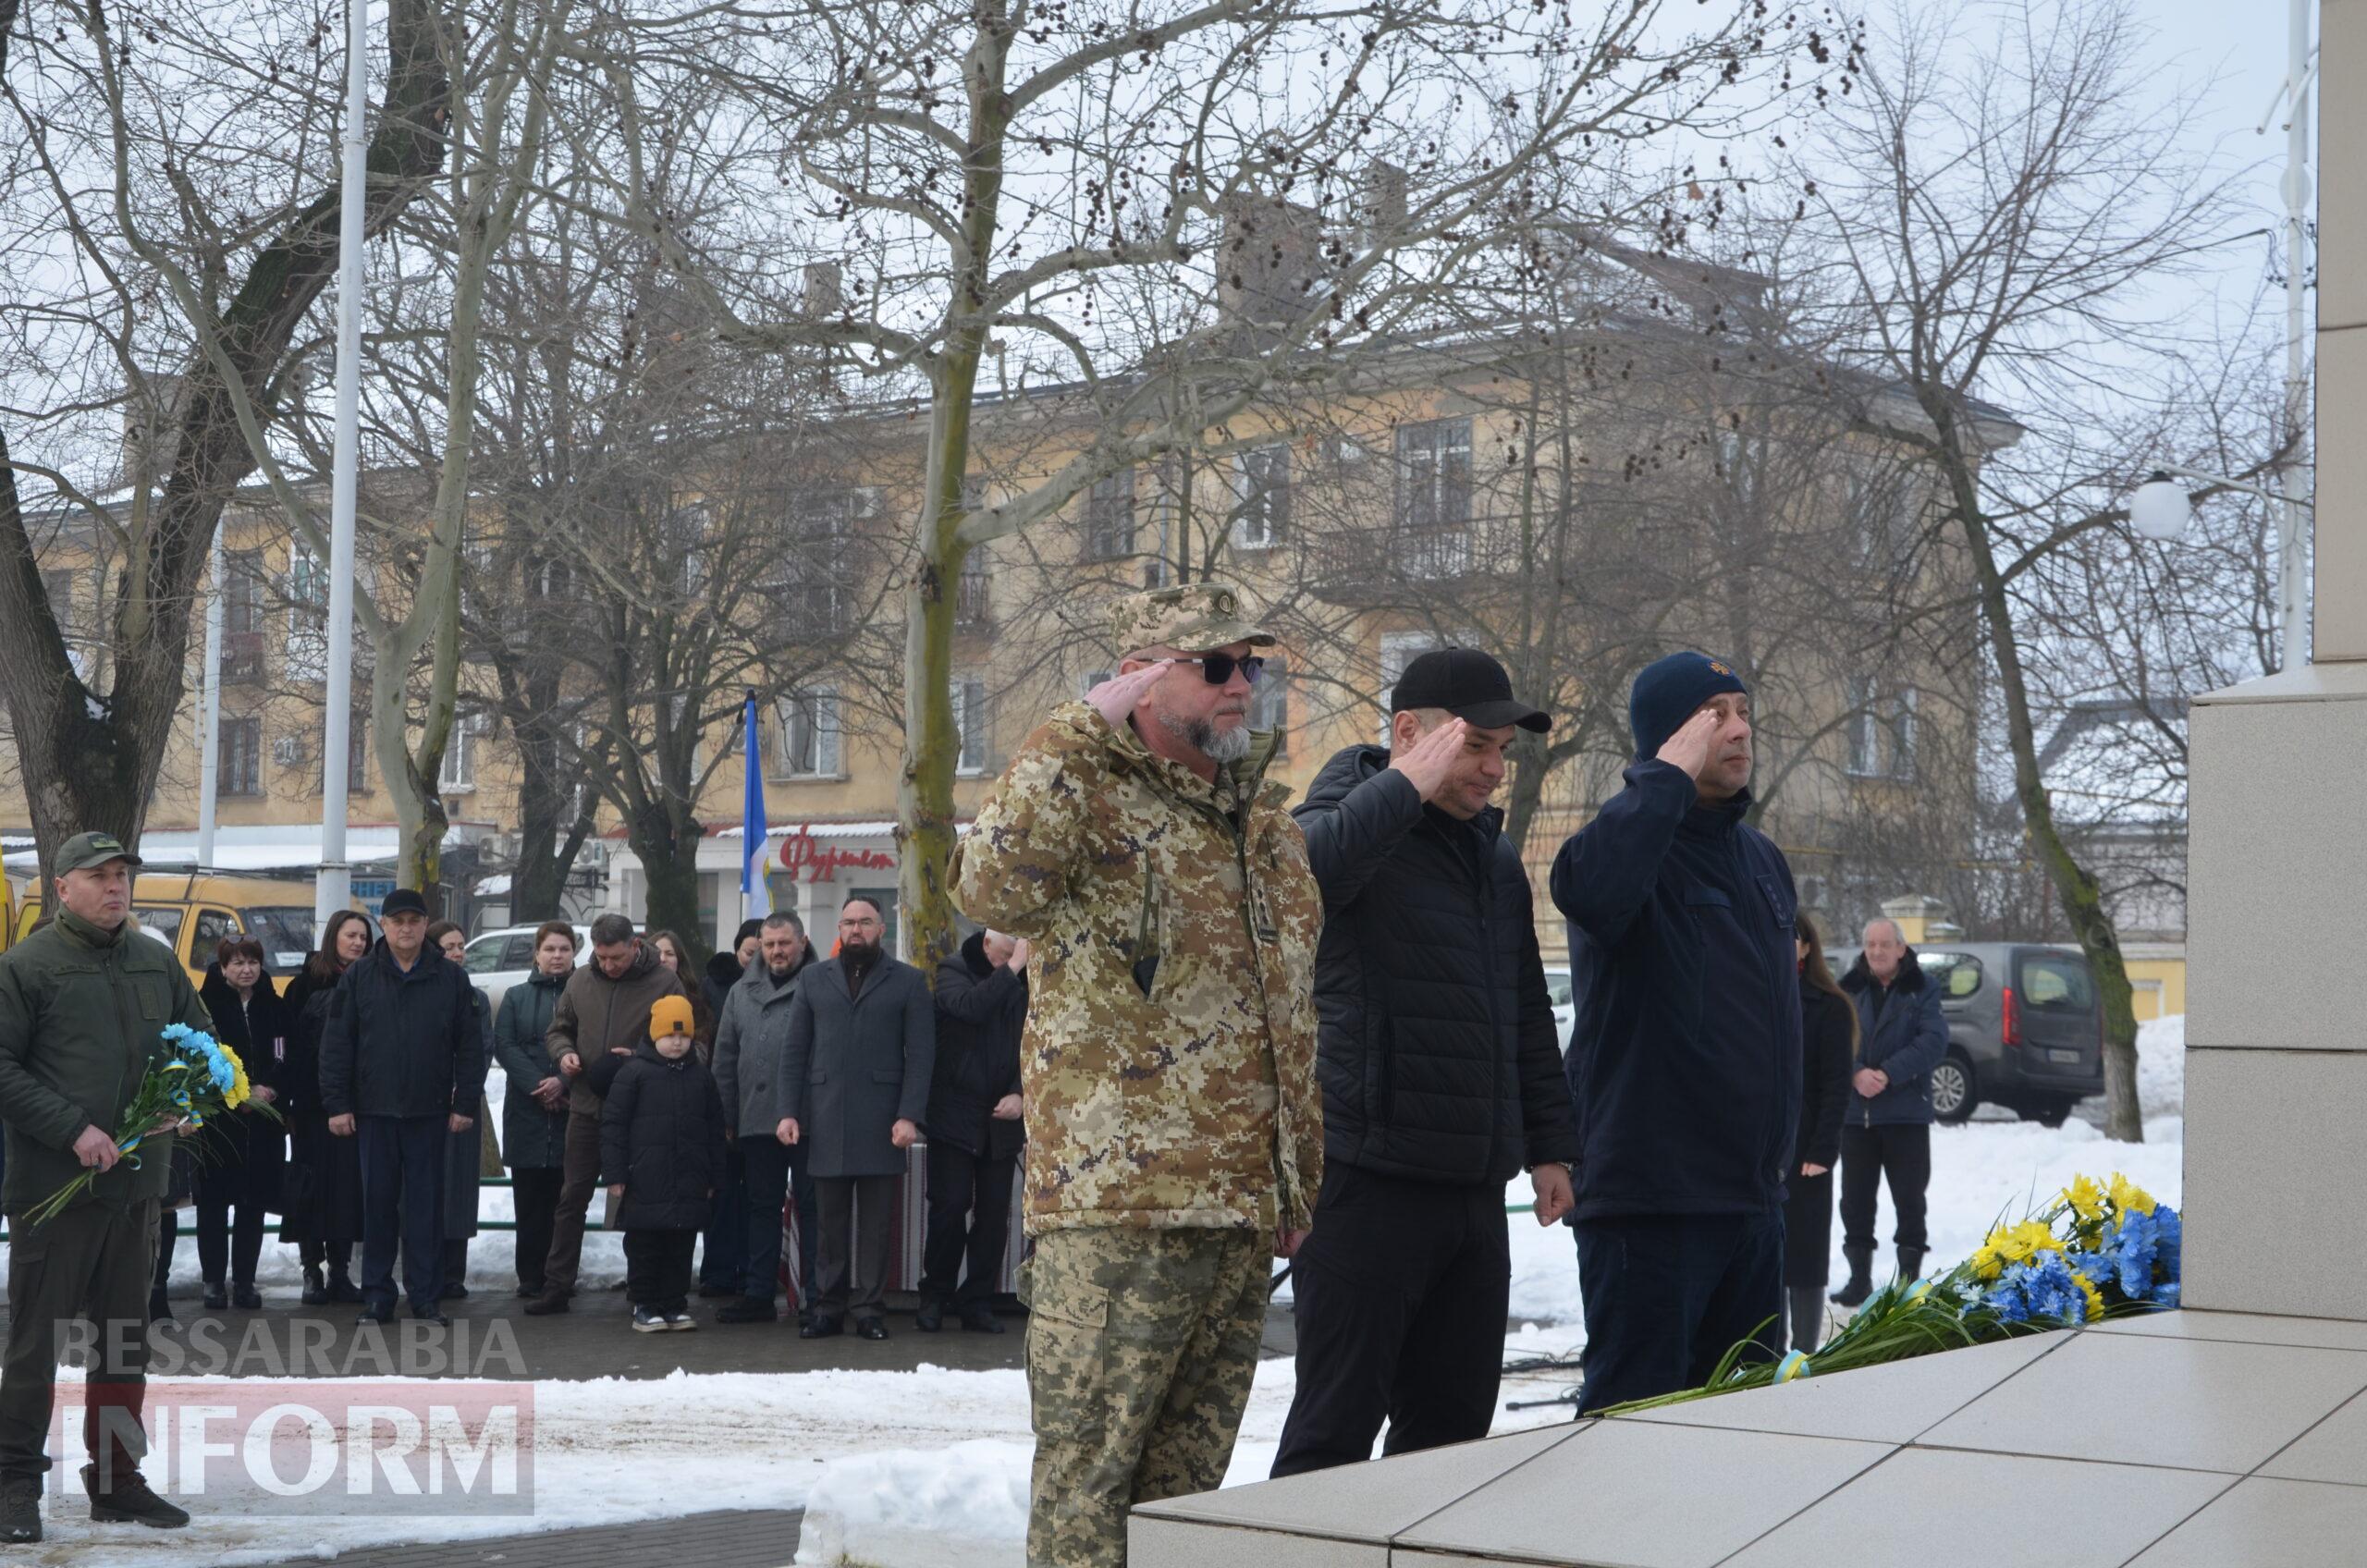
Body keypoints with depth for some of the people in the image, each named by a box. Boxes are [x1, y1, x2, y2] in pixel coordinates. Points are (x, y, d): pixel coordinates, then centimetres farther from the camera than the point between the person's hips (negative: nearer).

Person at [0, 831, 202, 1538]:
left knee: (126, 1340, 12)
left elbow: (201, 1043, 20)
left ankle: (117, 1479, 21)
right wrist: (73, 1129, -18)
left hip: (135, 1183, 5)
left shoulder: (158, 962, 11)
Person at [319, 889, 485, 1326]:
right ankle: (376, 1297, 12)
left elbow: (470, 1045, 6)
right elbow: (336, 1044, 4)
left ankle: (425, 1295, 8)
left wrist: (466, 1103, 0)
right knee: (378, 1203, 4)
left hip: (430, 1111, 0)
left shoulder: (451, 978, 5)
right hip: (374, 1110, 0)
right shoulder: (359, 978, 5)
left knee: (426, 1204, 2)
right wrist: (337, 1105, -1)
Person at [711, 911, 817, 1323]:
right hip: (756, 1120, 5)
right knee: (762, 1207, 12)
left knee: (812, 1208, 1)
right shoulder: (743, 993, 14)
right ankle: (757, 1294, 18)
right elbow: (725, 1060, 16)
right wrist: (729, 1118, 10)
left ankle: (813, 1298, 6)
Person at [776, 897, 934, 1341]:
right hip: (825, 1119, 2)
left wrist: (909, 1116, -9)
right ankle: (827, 1308, 11)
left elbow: (921, 1053, 0)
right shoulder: (814, 980, 14)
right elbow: (794, 1049, 11)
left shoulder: (908, 982, 6)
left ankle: (871, 1309, 6)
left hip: (881, 1120, -2)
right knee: (830, 1220, 6)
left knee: (876, 1221, 1)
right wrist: (789, 1111, 1)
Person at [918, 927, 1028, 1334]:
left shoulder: (1024, 982, 5)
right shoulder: (953, 971, -3)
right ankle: (934, 1297, 10)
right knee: (949, 1208, -3)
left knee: (995, 1214, 4)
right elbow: (970, 1005, -25)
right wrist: (1012, 968, -23)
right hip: (954, 1114, -3)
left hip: (1002, 1119, 3)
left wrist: (1019, 1093, -8)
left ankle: (978, 1303, 12)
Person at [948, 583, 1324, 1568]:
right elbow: (994, 887, -28)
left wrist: (1298, 1179, 21)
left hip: (1243, 1213, 7)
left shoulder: (1266, 820, 19)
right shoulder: (1091, 798, -5)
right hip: (1120, 1207, -7)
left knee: (1187, 1478, 14)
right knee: (1088, 1467, -4)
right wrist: (1080, 731, -23)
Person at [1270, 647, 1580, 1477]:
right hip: (1368, 1180, -7)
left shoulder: (1496, 856, 19)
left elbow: (1528, 1013, 26)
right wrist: (1407, 787, -24)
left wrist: (1548, 1145, 21)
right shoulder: (1352, 815, -4)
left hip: (1474, 1187, 8)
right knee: (1337, 1427, -5)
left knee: (1451, 1423, 12)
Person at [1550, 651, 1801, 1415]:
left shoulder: (1762, 857, 16)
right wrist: (1669, 776, -26)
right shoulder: (1632, 836, -9)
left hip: (1753, 1196, 8)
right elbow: (1589, 890, -36)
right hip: (1650, 1192, -8)